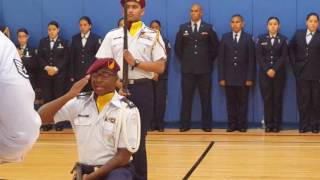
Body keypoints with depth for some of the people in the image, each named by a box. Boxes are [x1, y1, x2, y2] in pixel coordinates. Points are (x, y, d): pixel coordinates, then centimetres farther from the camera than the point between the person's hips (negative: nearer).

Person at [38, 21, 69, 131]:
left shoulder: (63, 42, 7)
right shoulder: (42, 42, 13)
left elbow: (66, 58, 0)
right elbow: (39, 57, 6)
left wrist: (56, 68, -13)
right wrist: (46, 67, -10)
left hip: (59, 74, -2)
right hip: (45, 74, 2)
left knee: (59, 98, -3)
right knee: (47, 98, -1)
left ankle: (59, 123, 2)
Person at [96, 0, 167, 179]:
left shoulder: (153, 35, 4)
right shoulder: (112, 35, 9)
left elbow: (160, 67, -2)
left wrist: (135, 62, -12)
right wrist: (117, 85, -10)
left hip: (142, 89, -1)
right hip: (118, 88, 2)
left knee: (139, 138, 4)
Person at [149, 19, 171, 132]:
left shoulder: (165, 42, 4)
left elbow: (166, 60, -2)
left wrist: (158, 73, -11)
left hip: (161, 76, -1)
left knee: (160, 100, -3)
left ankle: (160, 123, 3)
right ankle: (152, 123, 3)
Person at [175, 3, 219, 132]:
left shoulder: (208, 28, 3)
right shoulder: (183, 28, 7)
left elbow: (215, 46, 9)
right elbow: (177, 47, 13)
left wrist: (209, 60, 7)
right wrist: (183, 60, 8)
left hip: (204, 68, -1)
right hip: (187, 68, 1)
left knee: (206, 98, 3)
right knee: (186, 97, 1)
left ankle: (206, 125, 9)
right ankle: (185, 124, 5)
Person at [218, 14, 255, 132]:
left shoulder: (248, 38, 3)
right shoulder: (225, 37, 6)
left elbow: (251, 60, 0)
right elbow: (221, 59, 4)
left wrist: (250, 78, -7)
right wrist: (221, 77, -3)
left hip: (243, 77, -1)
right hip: (229, 77, 1)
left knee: (242, 102, 3)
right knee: (231, 103, 4)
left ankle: (242, 125, 10)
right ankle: (232, 124, 11)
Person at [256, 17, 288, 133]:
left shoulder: (283, 39, 5)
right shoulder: (261, 39, 7)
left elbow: (284, 57, -3)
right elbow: (259, 56, 0)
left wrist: (274, 70, -14)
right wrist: (267, 70, -12)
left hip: (279, 73, 0)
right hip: (265, 73, 0)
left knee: (277, 98, 1)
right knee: (267, 98, -2)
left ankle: (277, 124, 5)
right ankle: (268, 124, 2)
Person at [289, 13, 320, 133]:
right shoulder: (298, 34, 9)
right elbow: (291, 49, 18)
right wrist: (295, 64, 9)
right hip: (302, 73, 3)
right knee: (303, 100, 5)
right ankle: (304, 125, 12)